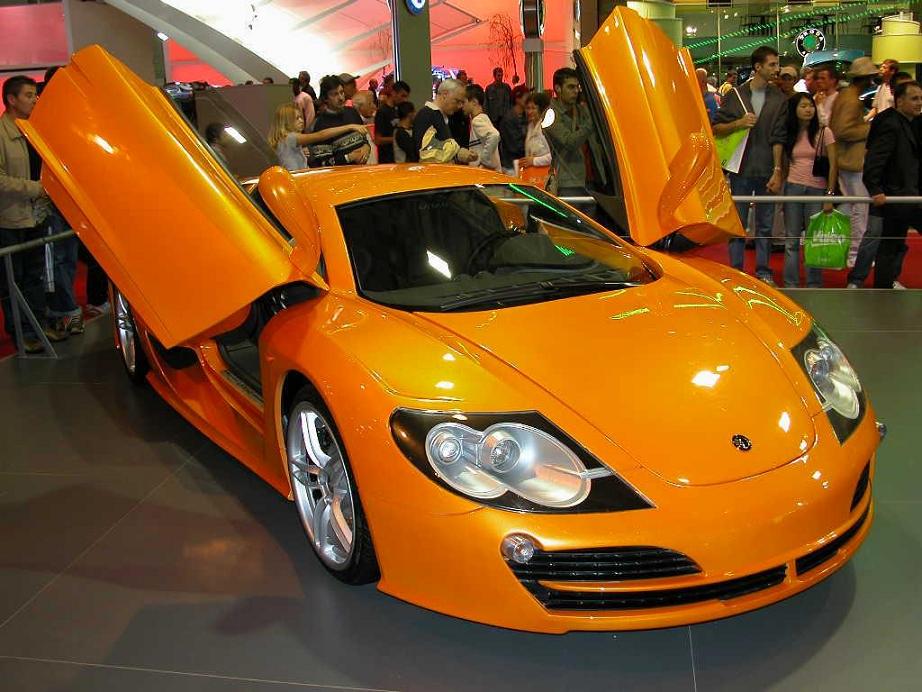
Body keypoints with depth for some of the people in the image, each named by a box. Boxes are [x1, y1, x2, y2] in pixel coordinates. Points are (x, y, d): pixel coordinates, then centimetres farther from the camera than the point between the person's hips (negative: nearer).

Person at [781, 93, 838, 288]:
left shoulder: (824, 133, 1)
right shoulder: (789, 135, 10)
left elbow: (833, 166, -1)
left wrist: (830, 195, -7)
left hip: (817, 189, -2)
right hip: (792, 188, 2)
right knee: (792, 239, 2)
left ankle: (814, 285, 6)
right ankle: (791, 284, 7)